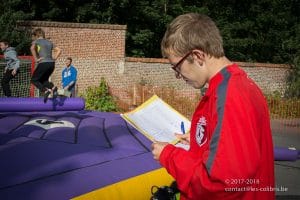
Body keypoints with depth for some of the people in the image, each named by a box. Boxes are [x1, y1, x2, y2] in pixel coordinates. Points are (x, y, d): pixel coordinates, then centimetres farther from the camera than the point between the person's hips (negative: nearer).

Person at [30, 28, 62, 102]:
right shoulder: (49, 42, 20)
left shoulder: (36, 41, 3)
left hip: (43, 63, -6)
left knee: (34, 80, 9)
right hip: (52, 63, 6)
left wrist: (36, 59, -11)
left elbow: (32, 48, -18)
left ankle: (45, 90, -16)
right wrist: (54, 58, 13)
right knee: (43, 80, 21)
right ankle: (53, 87, -8)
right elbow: (59, 50, 18)